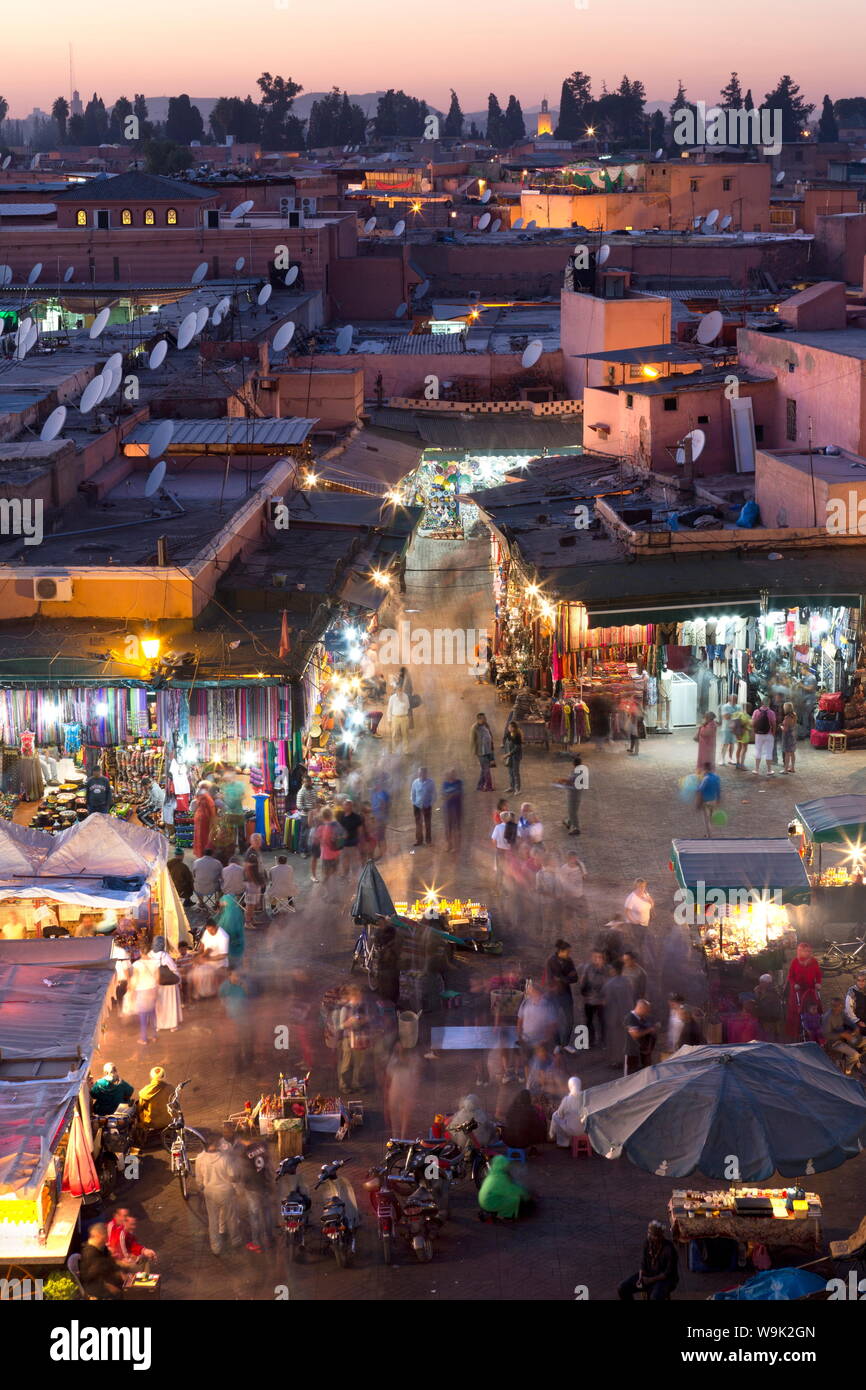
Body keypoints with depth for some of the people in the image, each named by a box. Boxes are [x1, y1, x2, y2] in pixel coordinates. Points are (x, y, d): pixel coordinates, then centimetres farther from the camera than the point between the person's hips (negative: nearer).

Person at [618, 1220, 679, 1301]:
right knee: (623, 1289, -10)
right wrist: (641, 1278, -16)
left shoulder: (669, 1248, -23)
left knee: (655, 1297, -37)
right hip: (648, 1274, 6)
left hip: (666, 1279, -6)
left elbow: (668, 1273, -19)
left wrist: (651, 1280, -23)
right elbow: (643, 1264, 1)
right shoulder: (648, 1243, -5)